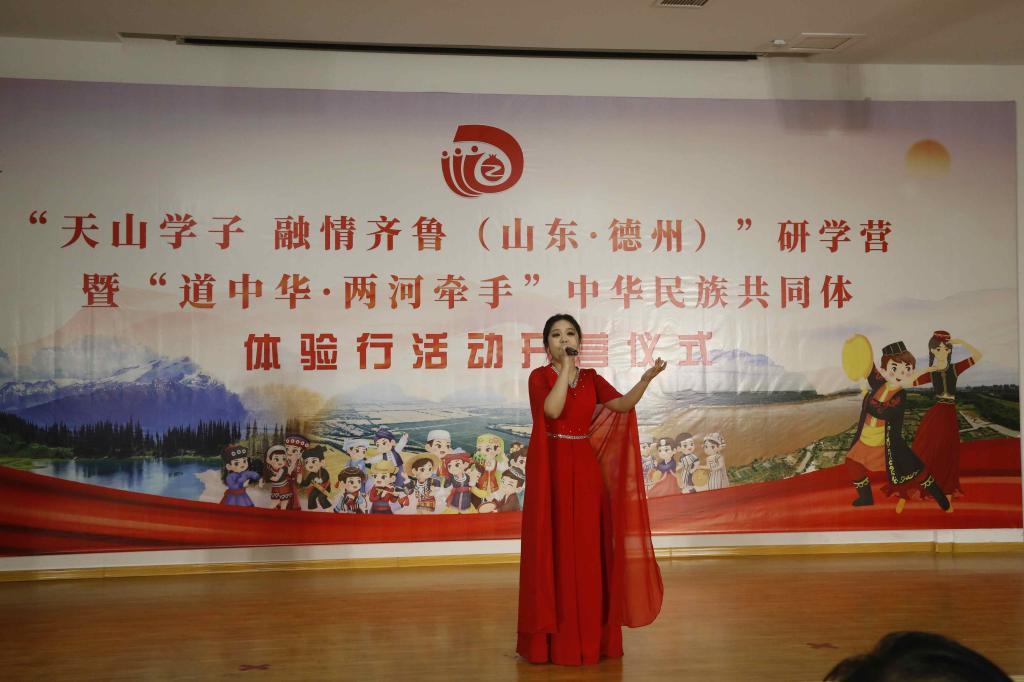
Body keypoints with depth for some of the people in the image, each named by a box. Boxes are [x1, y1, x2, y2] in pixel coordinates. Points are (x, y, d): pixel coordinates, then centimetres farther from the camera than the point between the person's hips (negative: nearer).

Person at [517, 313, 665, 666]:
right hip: (551, 470, -4)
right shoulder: (540, 376, -3)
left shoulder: (591, 378, 9)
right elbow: (552, 410, -22)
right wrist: (566, 368, -18)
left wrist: (646, 378, -19)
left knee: (588, 550, 6)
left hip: (586, 469, 4)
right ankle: (551, 637, 7)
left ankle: (590, 635, 15)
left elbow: (623, 405, -5)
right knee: (554, 550, -1)